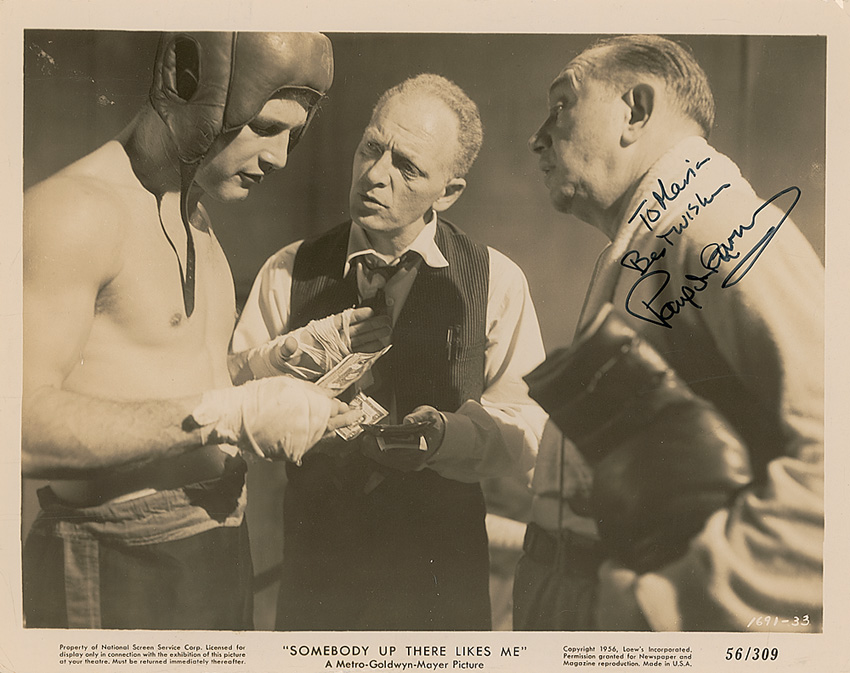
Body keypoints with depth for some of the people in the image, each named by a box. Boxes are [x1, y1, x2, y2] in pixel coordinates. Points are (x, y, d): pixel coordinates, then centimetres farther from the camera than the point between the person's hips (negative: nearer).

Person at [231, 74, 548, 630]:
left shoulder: (498, 283, -4)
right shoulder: (288, 272, 0)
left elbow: (527, 429, -7)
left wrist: (447, 434, -26)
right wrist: (302, 353, -22)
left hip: (443, 568, 0)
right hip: (317, 558, 1)